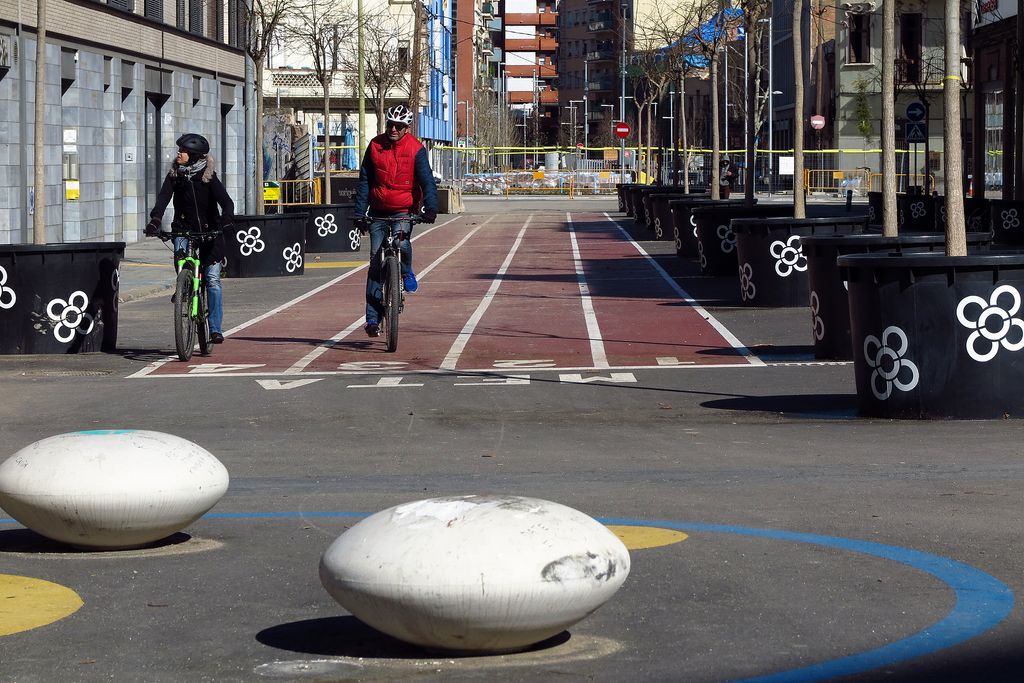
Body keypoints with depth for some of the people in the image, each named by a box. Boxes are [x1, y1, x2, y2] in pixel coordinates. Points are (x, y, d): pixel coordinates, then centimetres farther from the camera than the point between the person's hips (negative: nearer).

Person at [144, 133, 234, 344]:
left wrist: (226, 219, -39)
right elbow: (163, 198, -13)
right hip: (184, 228, 2)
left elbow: (226, 201, -18)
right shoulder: (174, 175, 0)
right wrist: (155, 221, -31)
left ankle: (215, 329, -2)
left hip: (209, 231, -2)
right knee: (180, 257, -30)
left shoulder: (208, 177, -7)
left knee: (212, 279, -6)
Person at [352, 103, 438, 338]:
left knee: (402, 244, -30)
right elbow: (364, 181, 4)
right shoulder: (375, 146, 0)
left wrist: (430, 208, -29)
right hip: (378, 211, 2)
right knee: (376, 261, -4)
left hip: (404, 210, -2)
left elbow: (427, 180, -13)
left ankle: (407, 272, 7)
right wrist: (359, 212, -3)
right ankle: (373, 317, -2)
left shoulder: (416, 149, -7)